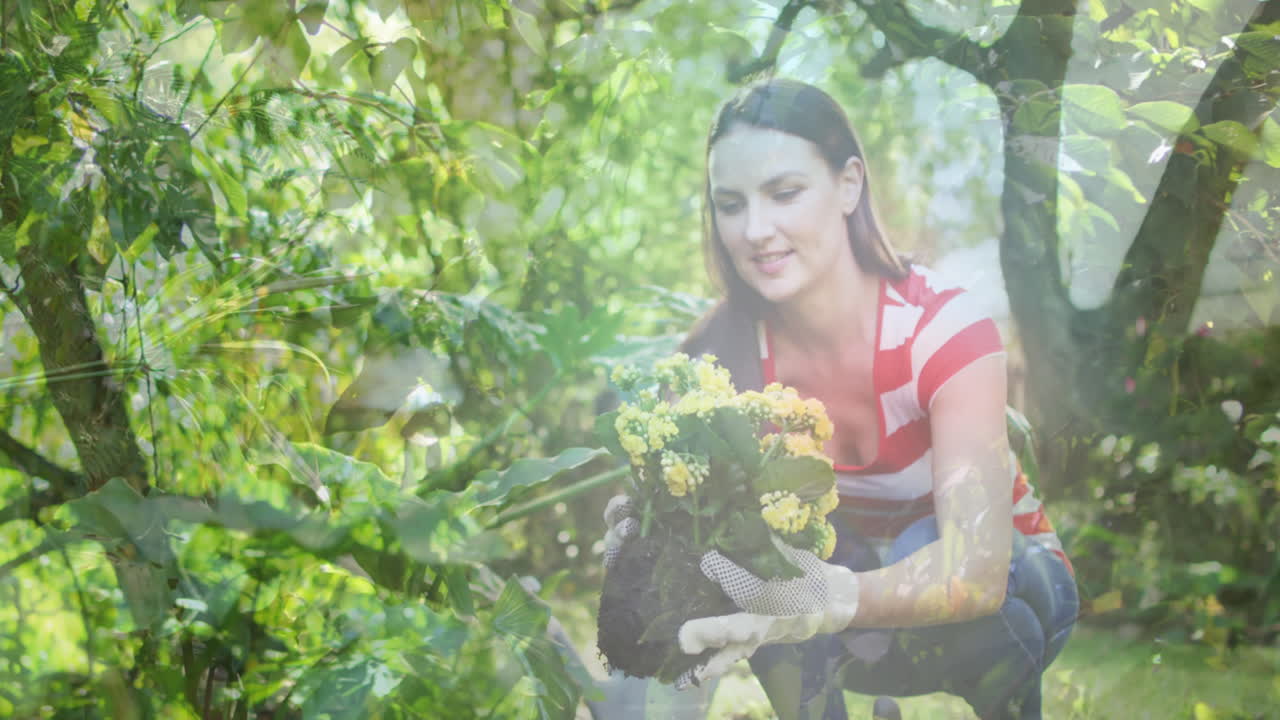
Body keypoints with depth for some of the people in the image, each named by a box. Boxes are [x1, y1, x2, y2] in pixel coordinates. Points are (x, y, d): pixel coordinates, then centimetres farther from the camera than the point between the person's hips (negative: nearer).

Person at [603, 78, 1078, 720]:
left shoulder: (943, 328, -28)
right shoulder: (723, 352, -15)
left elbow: (978, 568, -40)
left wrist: (830, 601, -60)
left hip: (1009, 594, -3)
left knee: (922, 542, -36)